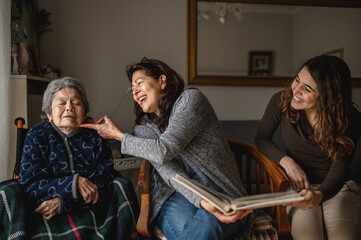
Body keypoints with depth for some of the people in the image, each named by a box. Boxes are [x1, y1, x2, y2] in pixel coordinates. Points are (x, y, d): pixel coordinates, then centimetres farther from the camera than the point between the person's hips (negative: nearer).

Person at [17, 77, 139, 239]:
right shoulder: (36, 136, 6)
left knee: (122, 185, -21)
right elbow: (30, 185, -4)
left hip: (94, 204, 4)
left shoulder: (95, 137, 10)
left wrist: (63, 201, -17)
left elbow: (105, 179, -3)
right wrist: (74, 182, -21)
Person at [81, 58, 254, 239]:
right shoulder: (143, 128, 5)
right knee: (181, 223, -33)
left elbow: (163, 151, -20)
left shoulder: (190, 99, -7)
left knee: (206, 222, -35)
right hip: (178, 193, 2)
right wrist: (202, 201, -30)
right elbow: (170, 173, -11)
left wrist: (117, 135, -5)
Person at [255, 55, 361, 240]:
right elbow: (261, 138, 3)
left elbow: (338, 173, -16)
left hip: (338, 188, 0)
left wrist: (318, 196, -38)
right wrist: (287, 161, -15)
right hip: (298, 186, 0)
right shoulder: (281, 101, -12)